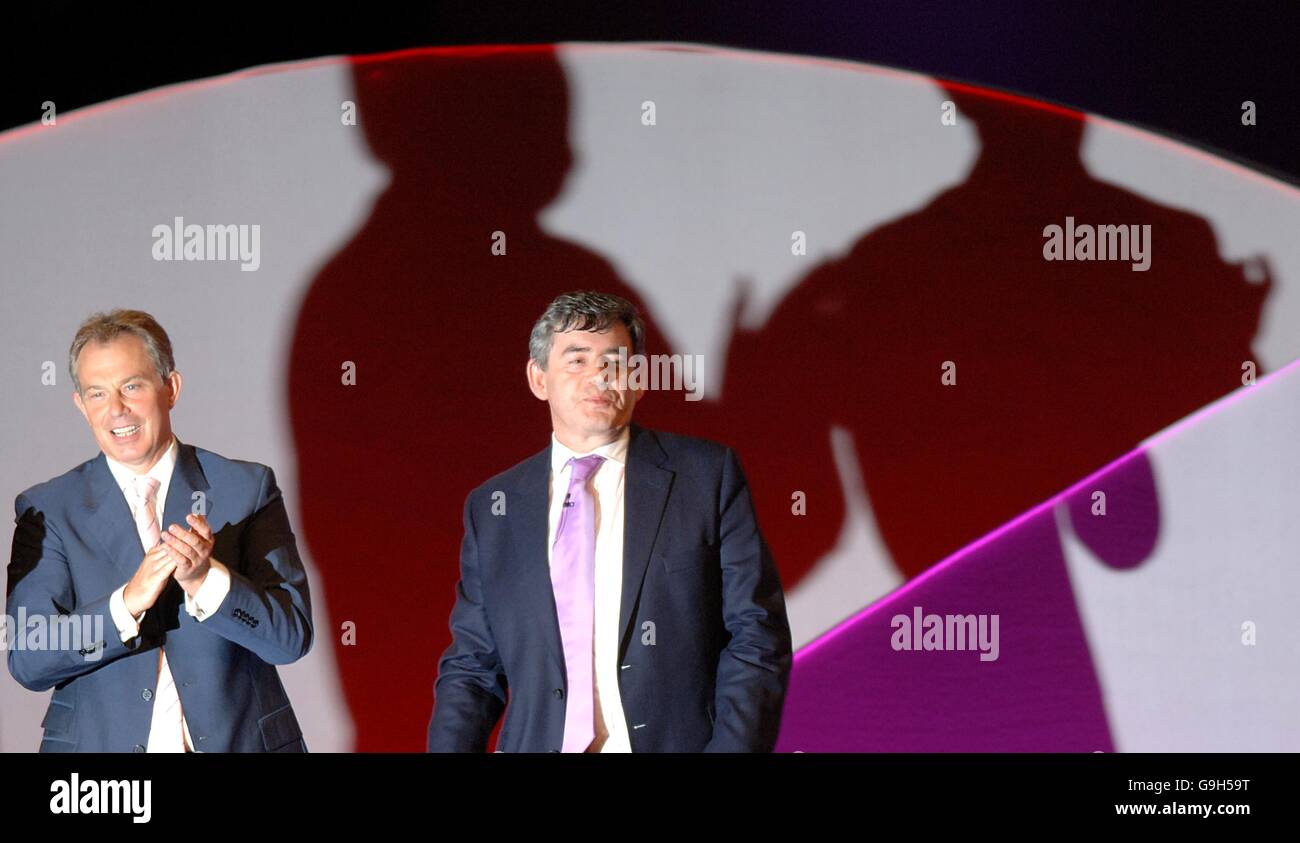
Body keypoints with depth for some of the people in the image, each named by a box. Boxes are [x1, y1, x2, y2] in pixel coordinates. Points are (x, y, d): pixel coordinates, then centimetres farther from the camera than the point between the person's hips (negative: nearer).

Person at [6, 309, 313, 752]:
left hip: (238, 739, 0)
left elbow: (293, 638, -7)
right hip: (100, 742, 0)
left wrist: (206, 579, -22)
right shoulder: (46, 509, -1)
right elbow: (26, 661, -10)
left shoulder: (248, 488, -2)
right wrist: (127, 602, -24)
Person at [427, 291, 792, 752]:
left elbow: (755, 636, -4)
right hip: (536, 742, 2)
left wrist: (734, 746, -16)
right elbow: (472, 667, 9)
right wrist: (450, 748, -7)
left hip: (675, 741, -2)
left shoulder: (707, 475, 0)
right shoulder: (491, 508, 8)